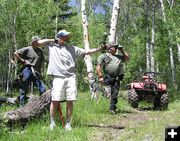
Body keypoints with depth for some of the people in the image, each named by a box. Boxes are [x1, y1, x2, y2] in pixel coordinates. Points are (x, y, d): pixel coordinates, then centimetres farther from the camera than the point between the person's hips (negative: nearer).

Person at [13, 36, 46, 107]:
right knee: (23, 90, 2)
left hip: (35, 72, 4)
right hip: (27, 70, -4)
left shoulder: (40, 51, 11)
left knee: (42, 89, -3)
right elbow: (15, 53, -5)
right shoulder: (27, 49, -3)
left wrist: (39, 71, 10)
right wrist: (23, 61, -8)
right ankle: (21, 106, 11)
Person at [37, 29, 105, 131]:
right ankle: (52, 123, 8)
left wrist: (99, 49, -1)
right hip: (58, 77, -2)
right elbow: (39, 42, 14)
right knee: (55, 101, -6)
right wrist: (53, 40, 12)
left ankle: (68, 124, 9)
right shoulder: (52, 46, 13)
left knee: (70, 101, -1)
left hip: (71, 77, 2)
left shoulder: (72, 49, 16)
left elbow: (86, 52, 11)